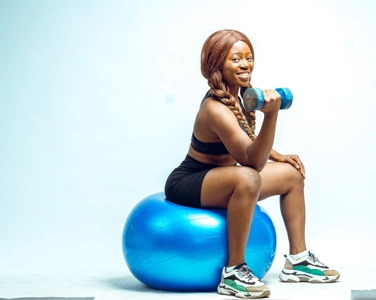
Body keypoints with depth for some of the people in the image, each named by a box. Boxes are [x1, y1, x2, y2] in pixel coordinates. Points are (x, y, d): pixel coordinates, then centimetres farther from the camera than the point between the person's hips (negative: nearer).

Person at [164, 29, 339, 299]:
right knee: (247, 178, -39)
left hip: (214, 180, 10)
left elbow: (248, 140, 19)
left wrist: (278, 156, 6)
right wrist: (271, 115, -46)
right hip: (186, 186, -10)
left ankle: (298, 260, 16)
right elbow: (253, 161, -35)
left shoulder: (234, 94, 1)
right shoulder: (216, 109, -28)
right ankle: (233, 273, -28)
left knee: (292, 173, 10)